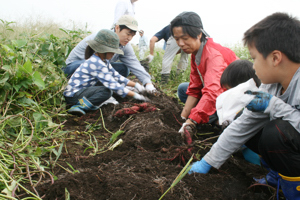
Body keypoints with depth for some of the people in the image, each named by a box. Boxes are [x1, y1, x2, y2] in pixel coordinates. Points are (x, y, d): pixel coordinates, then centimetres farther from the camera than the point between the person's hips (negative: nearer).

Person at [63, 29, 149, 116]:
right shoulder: (96, 63, -23)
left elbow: (116, 76, 10)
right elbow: (112, 84, -25)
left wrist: (135, 85, 3)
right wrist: (135, 95, -23)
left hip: (82, 89, 10)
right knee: (107, 91, -24)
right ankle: (79, 106, -21)